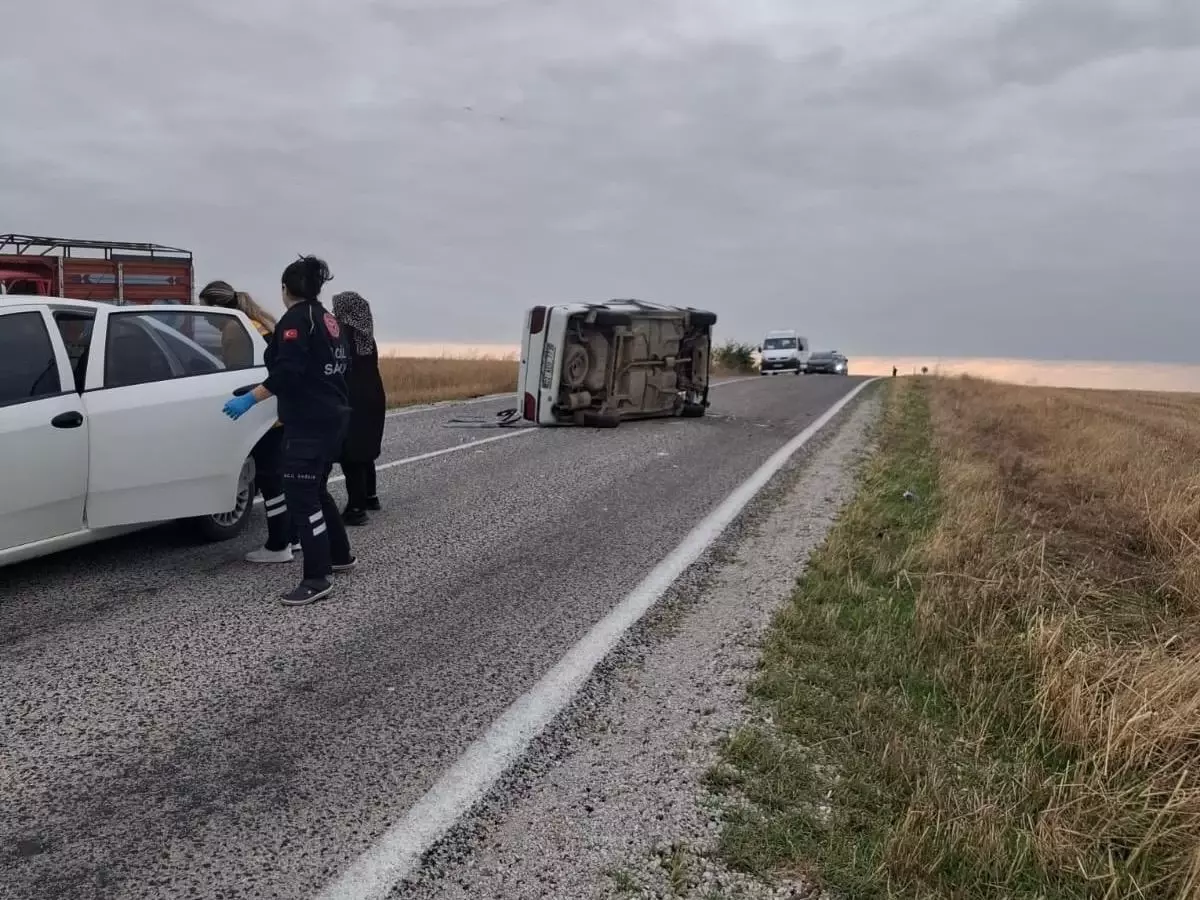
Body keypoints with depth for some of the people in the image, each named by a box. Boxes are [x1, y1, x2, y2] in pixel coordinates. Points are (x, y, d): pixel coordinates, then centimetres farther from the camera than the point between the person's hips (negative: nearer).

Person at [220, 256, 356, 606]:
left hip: (309, 423, -10)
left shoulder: (296, 318, -11)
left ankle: (317, 578, -9)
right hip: (333, 418, 10)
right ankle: (340, 555, 30)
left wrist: (249, 399, -19)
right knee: (315, 490, 21)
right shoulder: (329, 320, 16)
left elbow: (286, 373, -21)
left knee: (301, 497, -8)